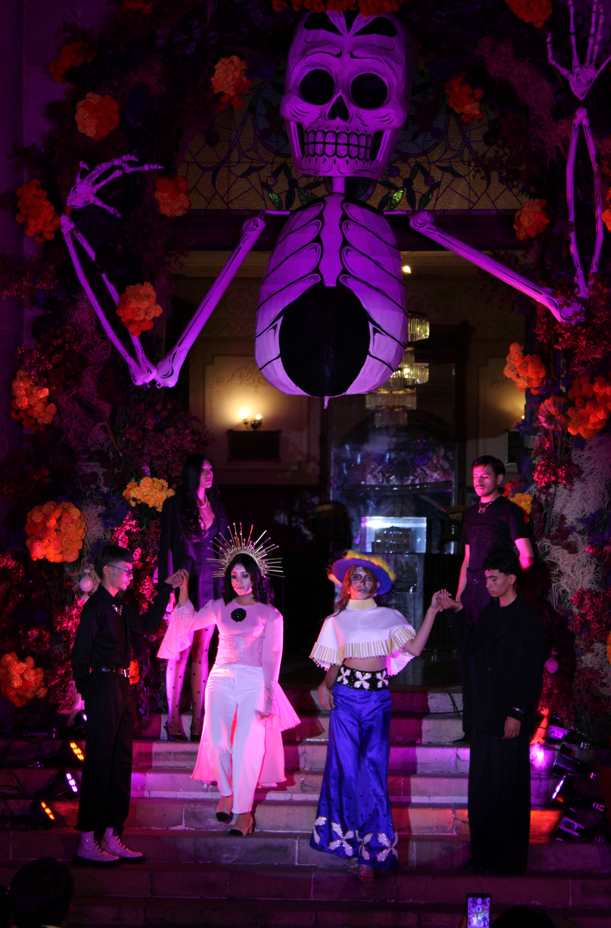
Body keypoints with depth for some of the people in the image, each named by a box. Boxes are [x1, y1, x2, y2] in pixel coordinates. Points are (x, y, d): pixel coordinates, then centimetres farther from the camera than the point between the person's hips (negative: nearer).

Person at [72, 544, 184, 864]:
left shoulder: (119, 607, 16)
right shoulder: (96, 606, -10)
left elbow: (148, 625, 28)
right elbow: (80, 654, -14)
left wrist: (166, 589, 25)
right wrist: (87, 691, -11)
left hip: (122, 689, 9)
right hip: (104, 687, -9)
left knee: (120, 764, 10)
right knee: (98, 765, -6)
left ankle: (111, 837, 16)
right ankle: (87, 842, -1)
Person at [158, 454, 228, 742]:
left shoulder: (216, 506, 14)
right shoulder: (174, 505, -1)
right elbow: (167, 547, -4)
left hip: (210, 584, 5)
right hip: (185, 582, -5)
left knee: (202, 649, 5)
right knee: (182, 648, -7)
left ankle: (199, 719, 8)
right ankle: (173, 719, -1)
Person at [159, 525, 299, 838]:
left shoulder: (270, 615, 6)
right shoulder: (221, 607, 15)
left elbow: (271, 657, 2)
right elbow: (190, 621, 16)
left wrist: (268, 695, -4)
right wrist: (184, 590, 9)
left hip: (254, 682, -2)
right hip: (221, 678, 3)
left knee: (246, 746, -10)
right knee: (217, 740, -14)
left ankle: (244, 810, 0)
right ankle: (226, 792, 11)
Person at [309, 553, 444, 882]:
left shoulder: (389, 617, 9)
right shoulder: (336, 621, 10)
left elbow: (414, 648, -3)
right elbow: (334, 664, 10)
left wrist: (432, 612, -8)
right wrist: (325, 686, -9)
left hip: (378, 699, 0)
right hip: (345, 697, 0)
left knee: (373, 772, -3)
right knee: (346, 770, 2)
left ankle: (371, 851, 5)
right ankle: (351, 844, 15)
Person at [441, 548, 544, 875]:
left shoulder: (529, 618, -11)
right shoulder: (489, 612, 11)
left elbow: (533, 674, -12)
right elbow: (469, 648, 11)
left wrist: (518, 713, -14)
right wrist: (457, 612, 2)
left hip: (511, 719, -7)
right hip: (485, 714, 7)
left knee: (508, 790, 1)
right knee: (481, 789, 11)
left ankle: (509, 860, 12)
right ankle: (484, 855, 22)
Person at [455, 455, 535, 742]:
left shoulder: (509, 510, -4)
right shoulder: (472, 513, 18)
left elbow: (526, 557, -11)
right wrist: (458, 597, 16)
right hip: (472, 591, 7)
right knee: (469, 658, 8)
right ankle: (472, 728, 16)